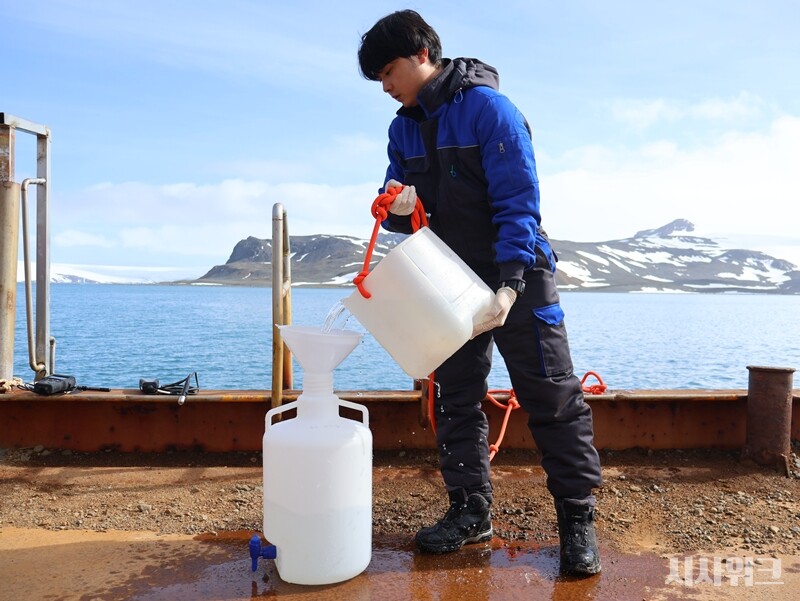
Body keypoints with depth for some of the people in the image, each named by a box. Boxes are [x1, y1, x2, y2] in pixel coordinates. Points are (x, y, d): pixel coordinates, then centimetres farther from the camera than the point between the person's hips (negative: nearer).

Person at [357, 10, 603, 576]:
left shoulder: (488, 107, -13)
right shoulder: (404, 128, 8)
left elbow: (519, 201, -19)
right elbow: (407, 212, 9)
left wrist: (509, 284, -28)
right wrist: (399, 206, -16)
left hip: (518, 277, -6)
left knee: (552, 397, -1)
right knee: (456, 399, 9)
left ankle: (577, 518, 12)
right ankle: (470, 512, 23)